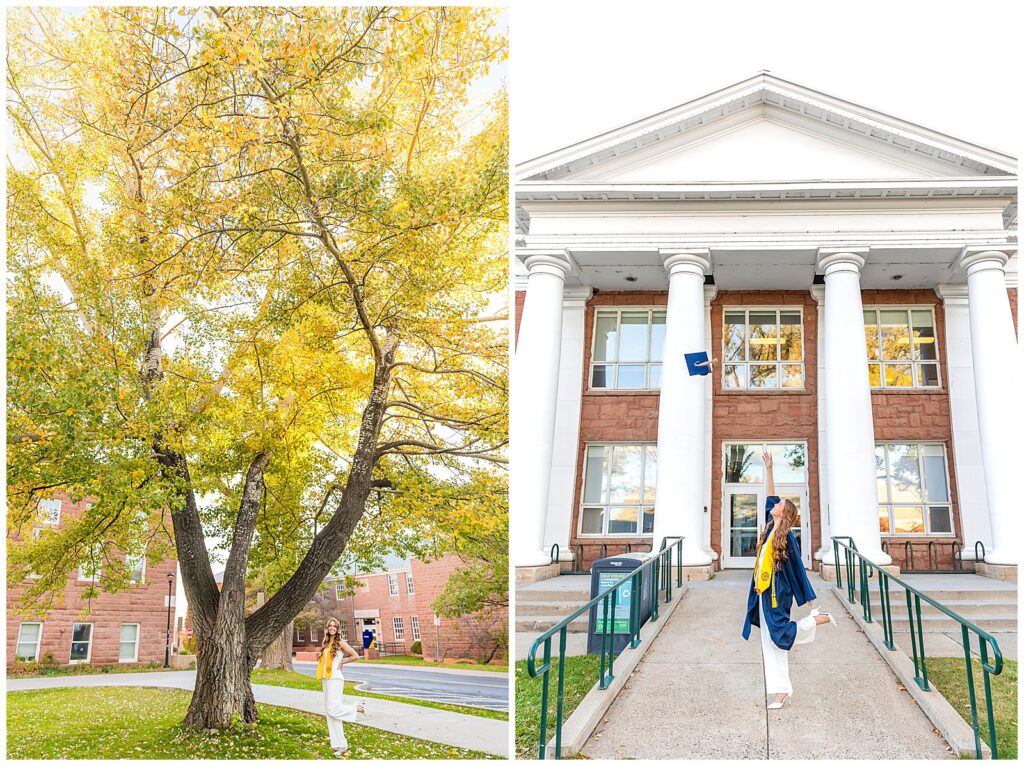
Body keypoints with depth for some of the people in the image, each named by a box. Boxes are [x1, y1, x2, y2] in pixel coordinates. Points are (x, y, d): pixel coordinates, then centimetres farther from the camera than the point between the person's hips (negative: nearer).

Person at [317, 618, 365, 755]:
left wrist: (342, 662, -3)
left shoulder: (340, 642, -4)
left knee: (332, 709, -16)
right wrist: (319, 656, 7)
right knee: (329, 713, 5)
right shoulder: (325, 643, 15)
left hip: (335, 678, -8)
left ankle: (355, 708, 8)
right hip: (325, 679, 8)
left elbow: (355, 656, -6)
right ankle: (340, 744, 9)